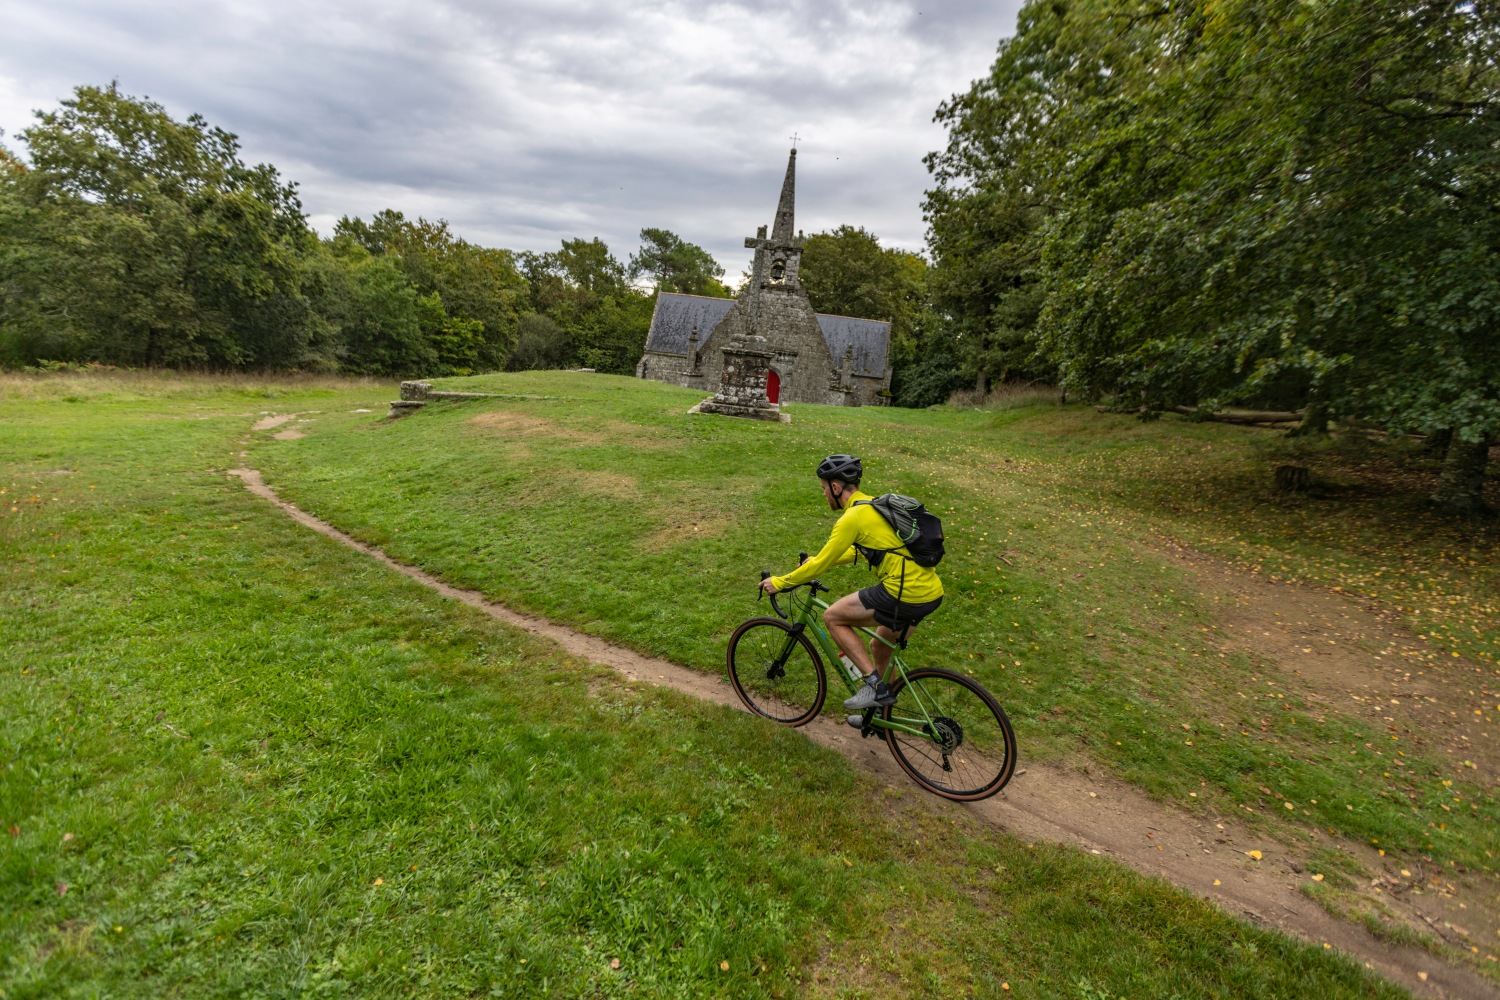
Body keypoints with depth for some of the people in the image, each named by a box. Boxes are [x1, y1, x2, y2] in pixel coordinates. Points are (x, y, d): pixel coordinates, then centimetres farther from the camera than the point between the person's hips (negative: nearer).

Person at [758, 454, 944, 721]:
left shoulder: (853, 517, -12)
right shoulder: (874, 504, 16)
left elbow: (820, 565, -8)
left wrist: (779, 582, 5)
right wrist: (817, 561, 31)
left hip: (904, 596, -9)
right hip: (932, 592, 10)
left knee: (833, 617, 5)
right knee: (880, 646, 27)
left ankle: (875, 684, 4)